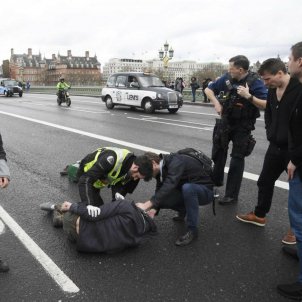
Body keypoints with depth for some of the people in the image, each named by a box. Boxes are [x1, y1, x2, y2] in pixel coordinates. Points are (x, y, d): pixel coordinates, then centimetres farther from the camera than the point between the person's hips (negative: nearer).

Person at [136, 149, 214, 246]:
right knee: (161, 199, -15)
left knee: (187, 187, -39)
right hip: (188, 191, 7)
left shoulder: (176, 162, -27)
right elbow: (160, 191, -4)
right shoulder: (161, 168, -1)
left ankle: (192, 229, -22)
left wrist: (146, 205, -44)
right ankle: (182, 210, 15)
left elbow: (169, 186, -41)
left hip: (205, 191, -7)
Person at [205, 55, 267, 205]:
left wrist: (249, 96, -32)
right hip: (225, 121, 5)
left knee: (237, 159, 0)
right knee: (218, 153, 15)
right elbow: (209, 89, 7)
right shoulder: (227, 78, -4)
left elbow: (267, 105, -22)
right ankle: (215, 181, 37)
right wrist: (216, 103, -7)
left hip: (242, 126, -5)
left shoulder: (255, 82, -17)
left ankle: (231, 195, 10)